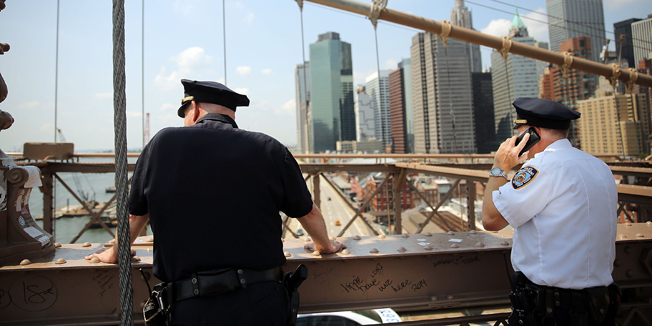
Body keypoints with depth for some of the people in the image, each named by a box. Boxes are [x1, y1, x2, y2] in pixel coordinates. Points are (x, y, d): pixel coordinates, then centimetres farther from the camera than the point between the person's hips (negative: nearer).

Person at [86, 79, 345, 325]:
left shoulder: (163, 143, 1)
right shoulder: (269, 149, 0)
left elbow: (134, 214, 15)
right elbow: (308, 213, 11)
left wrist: (114, 254, 35)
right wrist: (324, 245, 32)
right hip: (263, 302, 1)